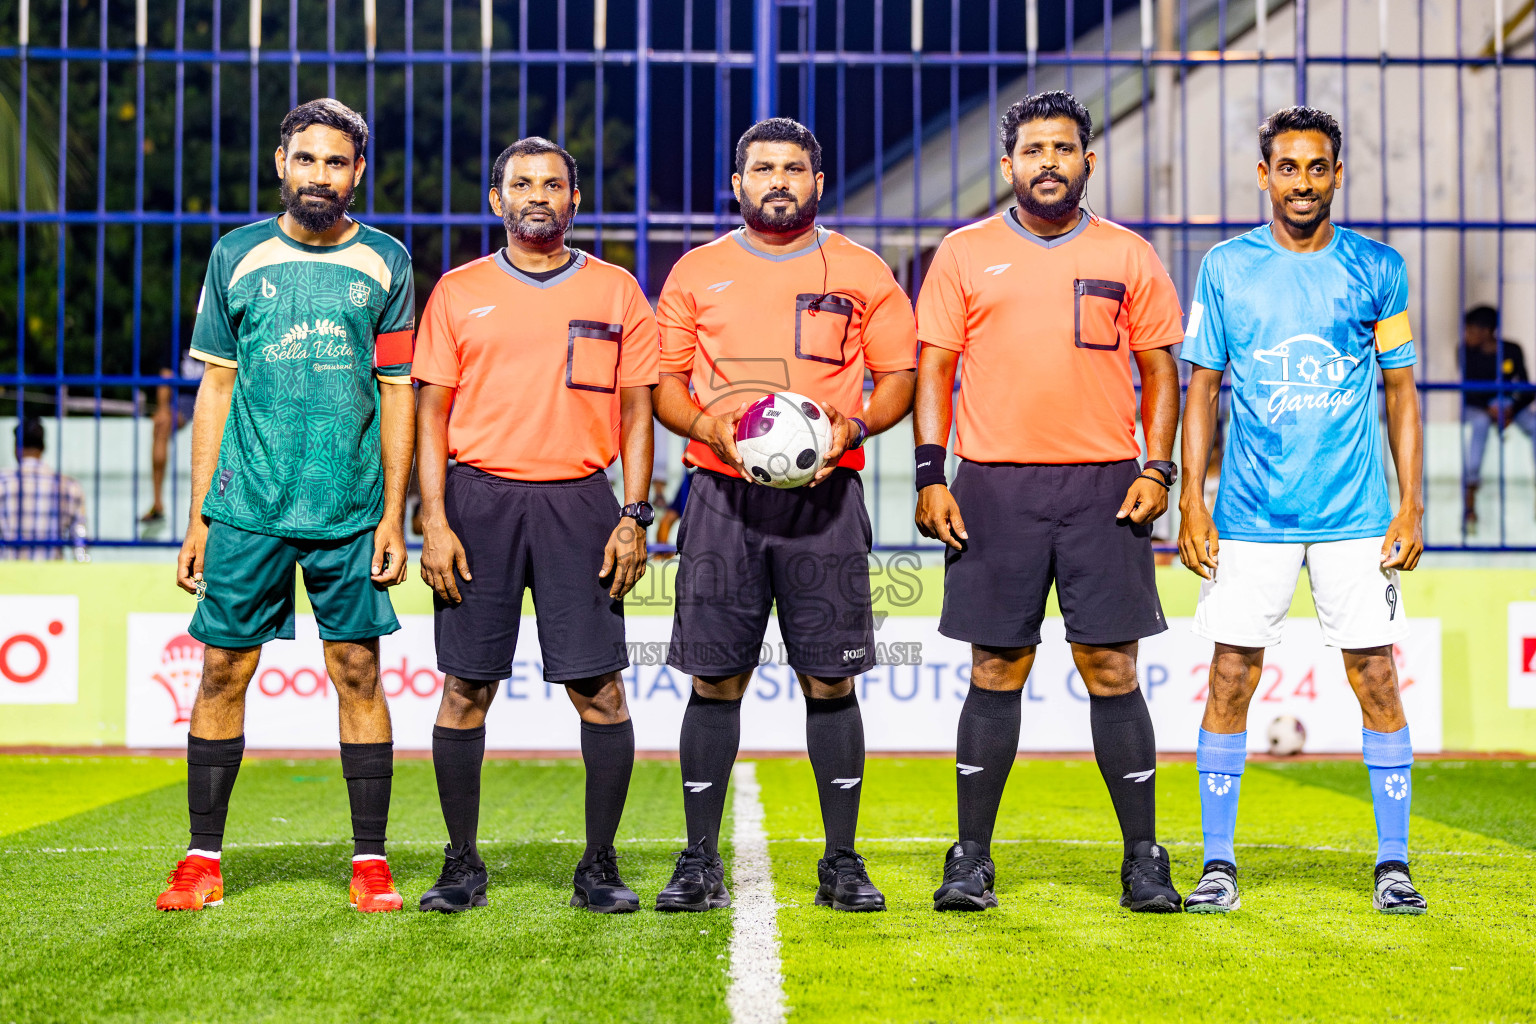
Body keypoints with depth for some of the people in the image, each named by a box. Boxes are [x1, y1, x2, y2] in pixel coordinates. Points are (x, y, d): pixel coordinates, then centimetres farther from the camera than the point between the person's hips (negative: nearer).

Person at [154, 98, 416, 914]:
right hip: (246, 508, 1)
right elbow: (216, 388, 8)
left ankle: (371, 861, 7)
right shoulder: (237, 256, 7)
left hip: (350, 511, 0)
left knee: (357, 672, -1)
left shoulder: (385, 264, 7)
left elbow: (397, 394, 7)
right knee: (222, 671, 1)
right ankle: (202, 861, 10)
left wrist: (393, 515, 0)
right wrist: (198, 517, 4)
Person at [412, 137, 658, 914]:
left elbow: (637, 413, 8)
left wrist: (634, 518, -2)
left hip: (578, 501, 0)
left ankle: (600, 866, 7)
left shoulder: (616, 292, 9)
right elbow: (432, 412, 7)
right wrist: (433, 520, -3)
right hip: (478, 496, 0)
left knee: (598, 688, -4)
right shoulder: (458, 292, 8)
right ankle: (462, 865, 13)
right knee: (466, 687, 1)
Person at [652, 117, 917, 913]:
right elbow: (664, 382, 11)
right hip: (724, 494, 1)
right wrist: (706, 424, -9)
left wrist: (852, 426, -10)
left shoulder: (860, 272, 8)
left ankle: (842, 862, 10)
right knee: (715, 679, 1)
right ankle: (700, 861, 9)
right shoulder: (697, 273, 10)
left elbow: (899, 377, 9)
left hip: (824, 493, 0)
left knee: (830, 680, 0)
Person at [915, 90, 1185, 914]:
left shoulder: (1129, 257, 9)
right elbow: (934, 368, 7)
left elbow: (1160, 369, 10)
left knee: (1111, 670, 0)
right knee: (996, 671, 2)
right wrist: (929, 476, -3)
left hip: (1104, 484, 0)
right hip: (995, 484, 0)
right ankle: (971, 860, 11)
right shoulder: (964, 254, 7)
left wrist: (1157, 469, -2)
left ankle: (1144, 859, 8)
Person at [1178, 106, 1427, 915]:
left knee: (1375, 679, -1)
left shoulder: (1376, 269, 5)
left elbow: (1402, 392, 8)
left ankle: (1393, 864, 10)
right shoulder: (1225, 269, 5)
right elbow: (1201, 389, 7)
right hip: (1249, 515, 0)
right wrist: (1191, 501, 0)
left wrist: (1411, 505, 1)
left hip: (1355, 514, 0)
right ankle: (1217, 864, 8)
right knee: (1230, 680, -1)